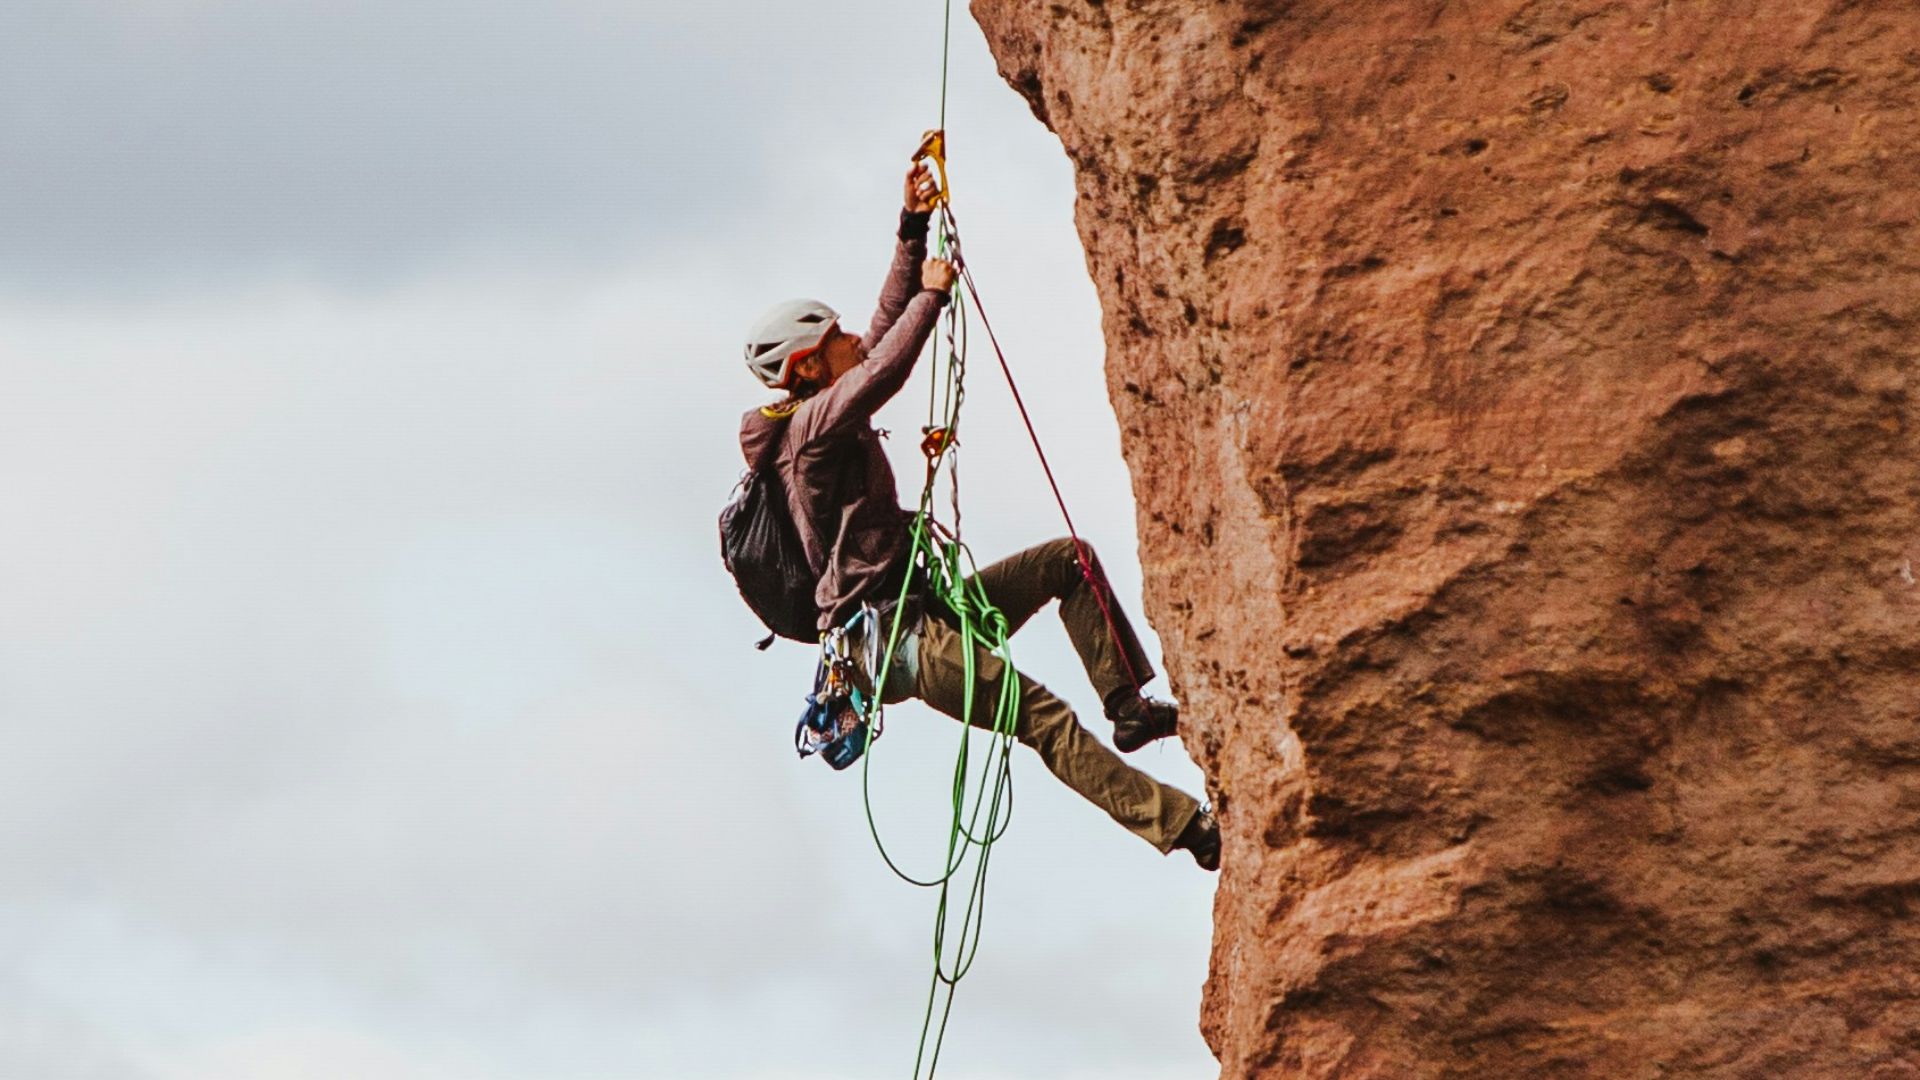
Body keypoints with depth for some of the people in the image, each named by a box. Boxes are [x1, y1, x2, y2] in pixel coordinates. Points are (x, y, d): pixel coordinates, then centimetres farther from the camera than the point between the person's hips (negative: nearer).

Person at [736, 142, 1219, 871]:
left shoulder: (828, 416, 17)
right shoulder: (814, 424, -11)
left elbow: (885, 330, 20)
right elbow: (887, 367, -26)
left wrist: (913, 230, 15)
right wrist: (931, 294, -12)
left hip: (917, 612, 11)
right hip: (891, 637, -11)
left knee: (1069, 560, 12)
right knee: (1041, 716, -23)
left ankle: (1128, 704, 3)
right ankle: (1182, 826, -31)